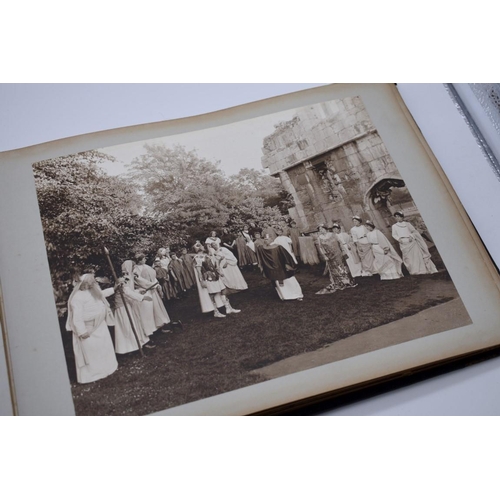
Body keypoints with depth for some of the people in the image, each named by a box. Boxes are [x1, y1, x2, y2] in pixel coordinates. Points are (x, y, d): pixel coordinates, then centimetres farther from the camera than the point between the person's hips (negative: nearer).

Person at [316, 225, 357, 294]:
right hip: (330, 256, -1)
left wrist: (342, 251, 4)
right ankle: (336, 284, 14)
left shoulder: (332, 234, 1)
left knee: (342, 268, 6)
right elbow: (321, 248, -2)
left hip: (338, 254, 1)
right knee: (334, 270, 5)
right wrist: (325, 256, -9)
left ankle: (348, 281, 18)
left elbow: (339, 243, 5)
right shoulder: (320, 238, -1)